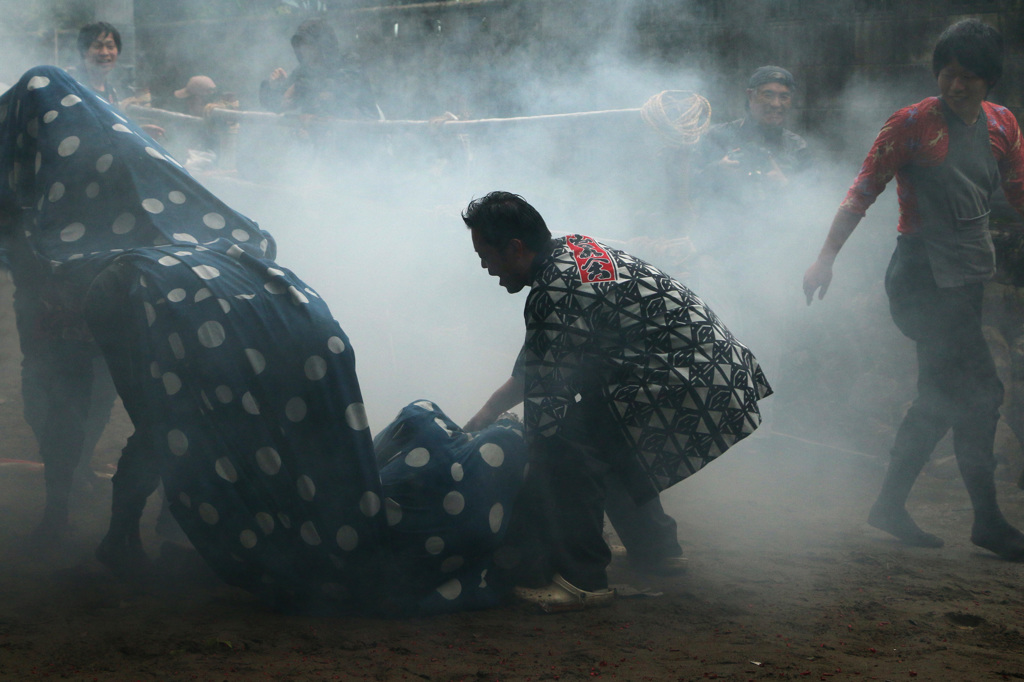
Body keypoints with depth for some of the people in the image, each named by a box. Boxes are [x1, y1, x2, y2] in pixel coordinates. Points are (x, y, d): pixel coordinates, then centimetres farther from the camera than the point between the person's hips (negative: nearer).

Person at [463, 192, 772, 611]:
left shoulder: (555, 294, -19)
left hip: (696, 391, -11)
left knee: (567, 439, -16)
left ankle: (583, 578, -9)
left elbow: (545, 406, -14)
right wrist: (485, 413, 26)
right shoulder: (571, 249, 11)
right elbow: (534, 368, 23)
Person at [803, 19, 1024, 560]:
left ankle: (890, 505, 23)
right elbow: (864, 191, -8)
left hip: (967, 278, 7)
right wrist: (826, 258, -13)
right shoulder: (912, 124, -9)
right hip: (924, 276, -7)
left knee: (941, 397, 12)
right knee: (978, 393, -9)